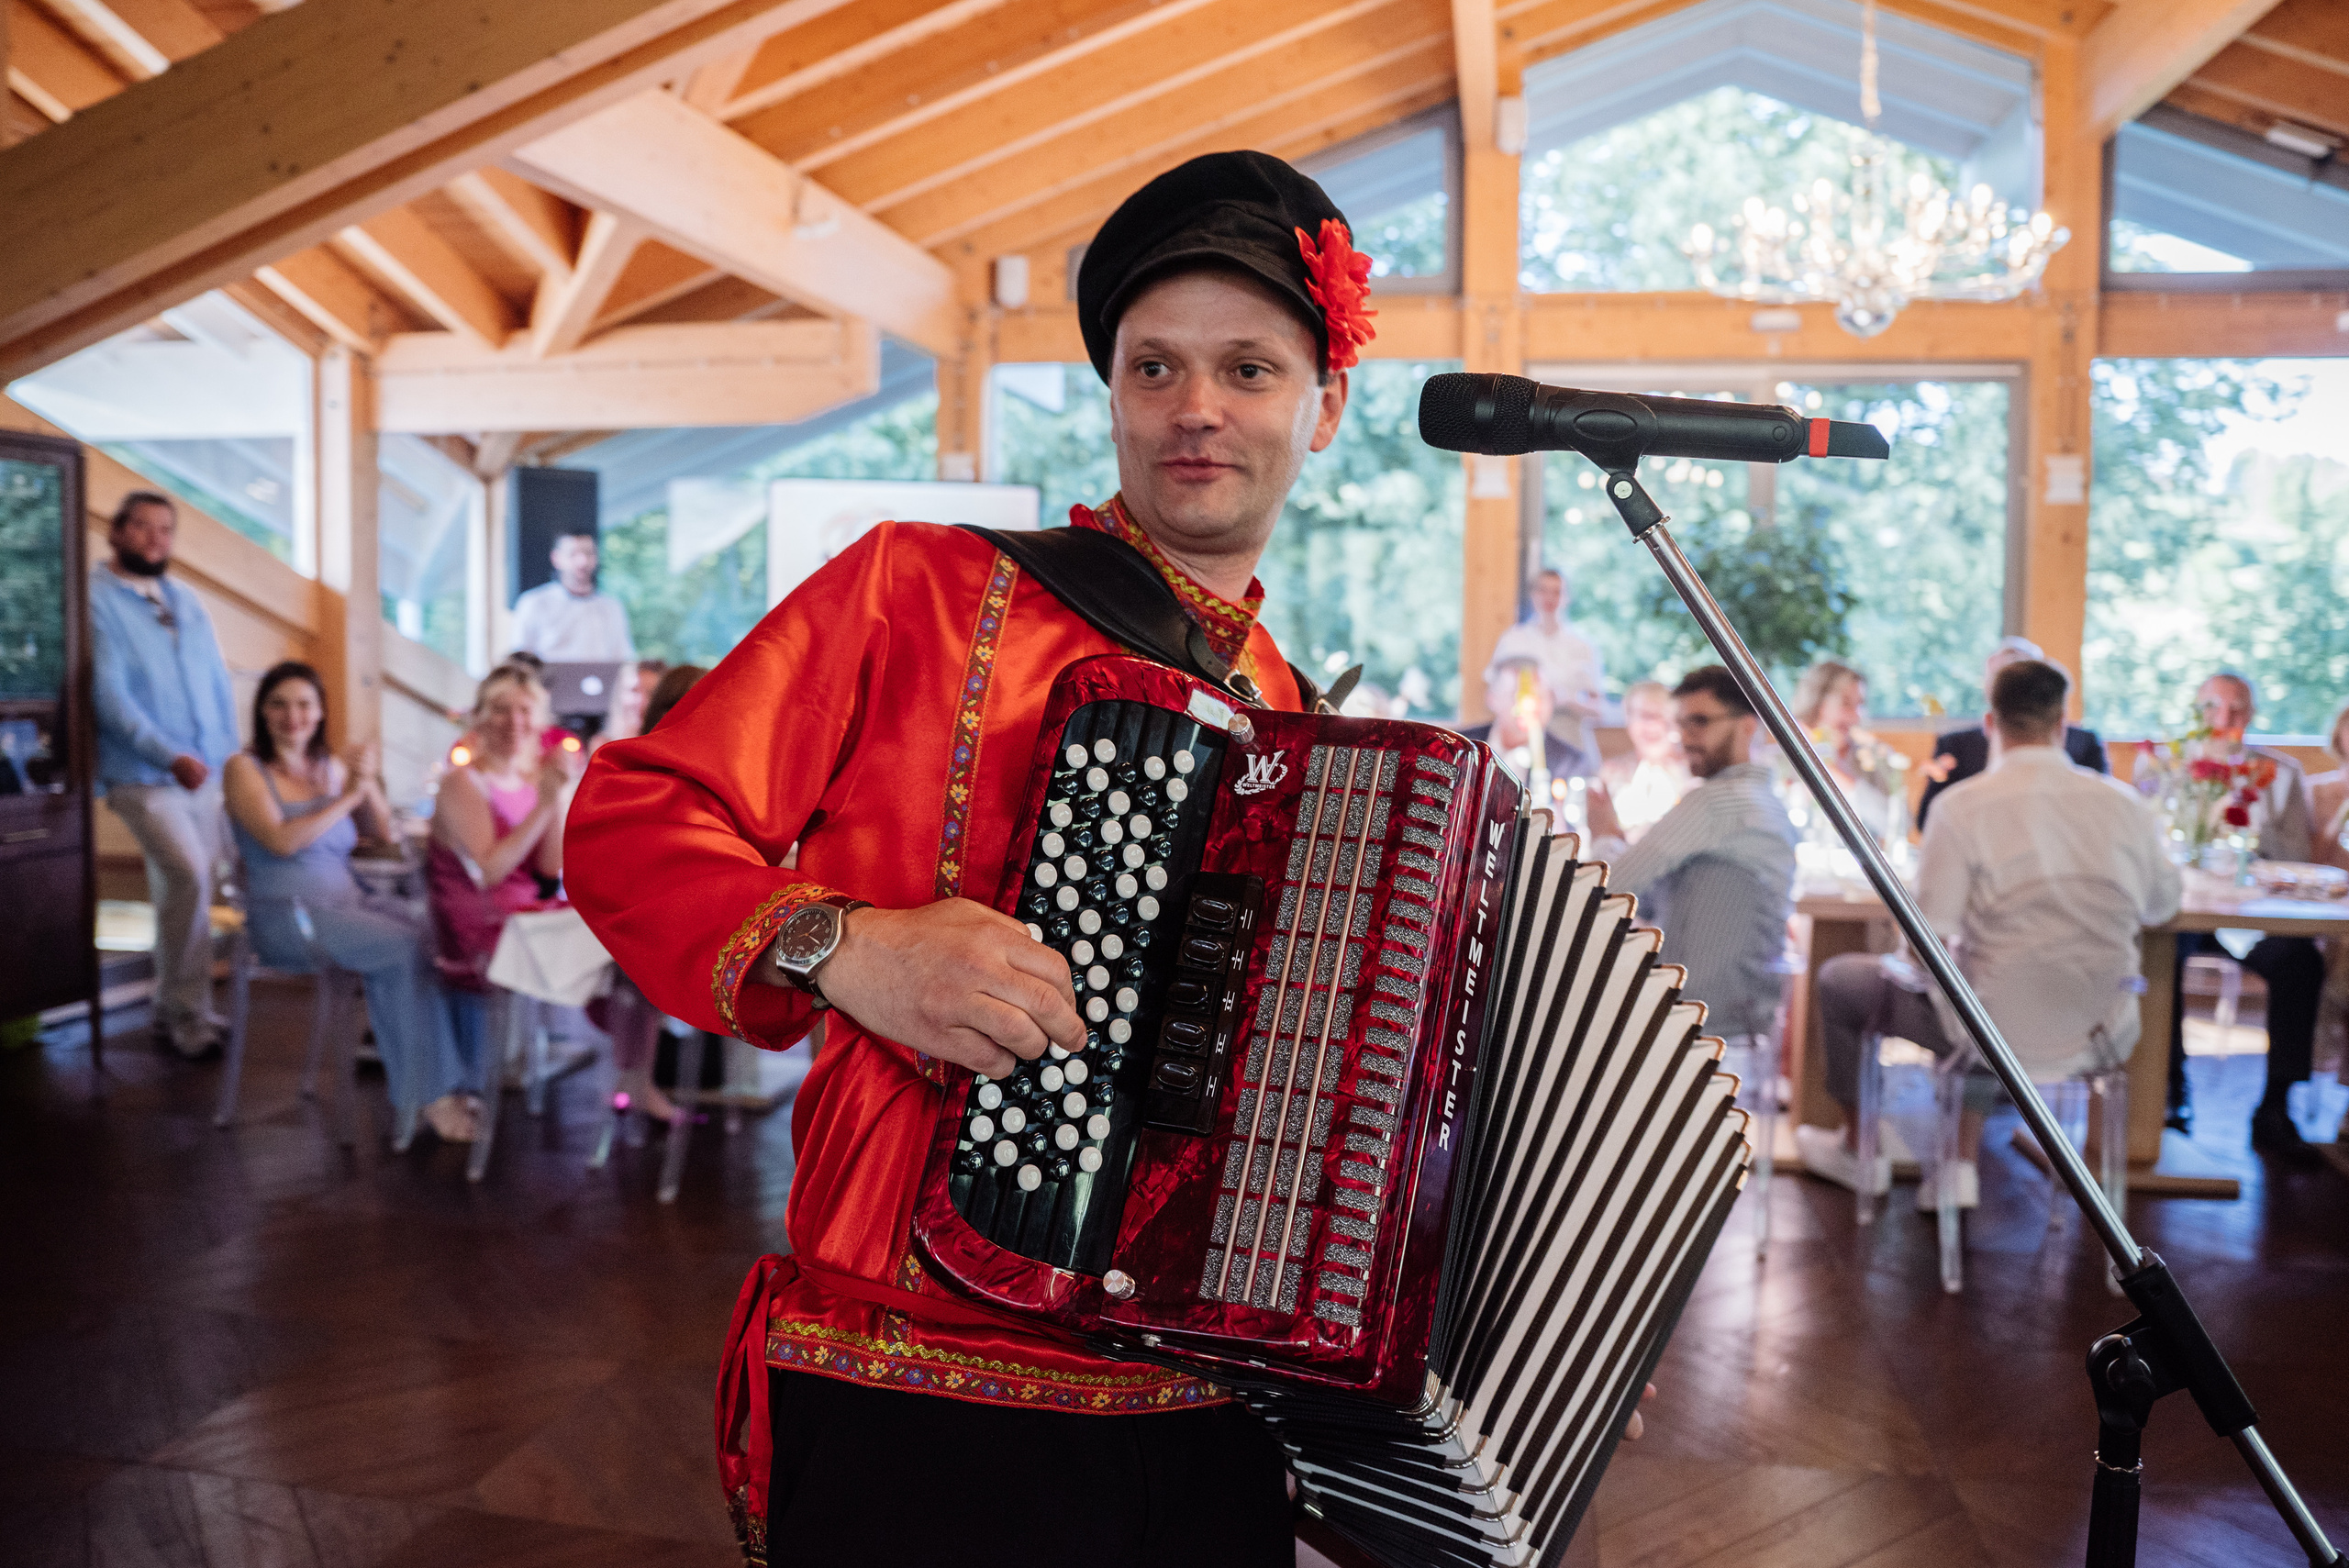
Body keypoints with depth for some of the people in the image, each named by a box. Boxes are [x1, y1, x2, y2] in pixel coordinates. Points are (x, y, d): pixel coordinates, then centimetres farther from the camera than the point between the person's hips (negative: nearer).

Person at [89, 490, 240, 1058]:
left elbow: (219, 684, 17)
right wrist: (170, 757, -21)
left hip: (205, 773, 6)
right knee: (189, 876, -20)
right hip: (144, 777, -6)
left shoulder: (187, 599, 16)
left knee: (189, 886, 9)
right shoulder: (95, 598, -5)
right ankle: (189, 1012, -9)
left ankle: (173, 1008, 22)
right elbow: (109, 693, -13)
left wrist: (231, 756, 7)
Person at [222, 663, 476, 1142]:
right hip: (287, 915, -5)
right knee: (406, 949, -30)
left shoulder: (331, 766, 15)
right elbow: (281, 841, -16)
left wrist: (367, 783, -3)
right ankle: (433, 1094, -23)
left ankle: (447, 1085, -21)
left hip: (349, 902, 5)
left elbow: (384, 833, 13)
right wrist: (347, 796, -14)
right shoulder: (244, 769, 0)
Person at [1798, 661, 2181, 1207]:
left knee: (1838, 978, 18)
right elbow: (2162, 905, 13)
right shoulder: (2124, 803, -2)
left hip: (2008, 1035, -5)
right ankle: (1963, 1165, 35)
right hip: (2103, 1034, 5)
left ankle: (1859, 1152, 36)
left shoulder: (1963, 804, -15)